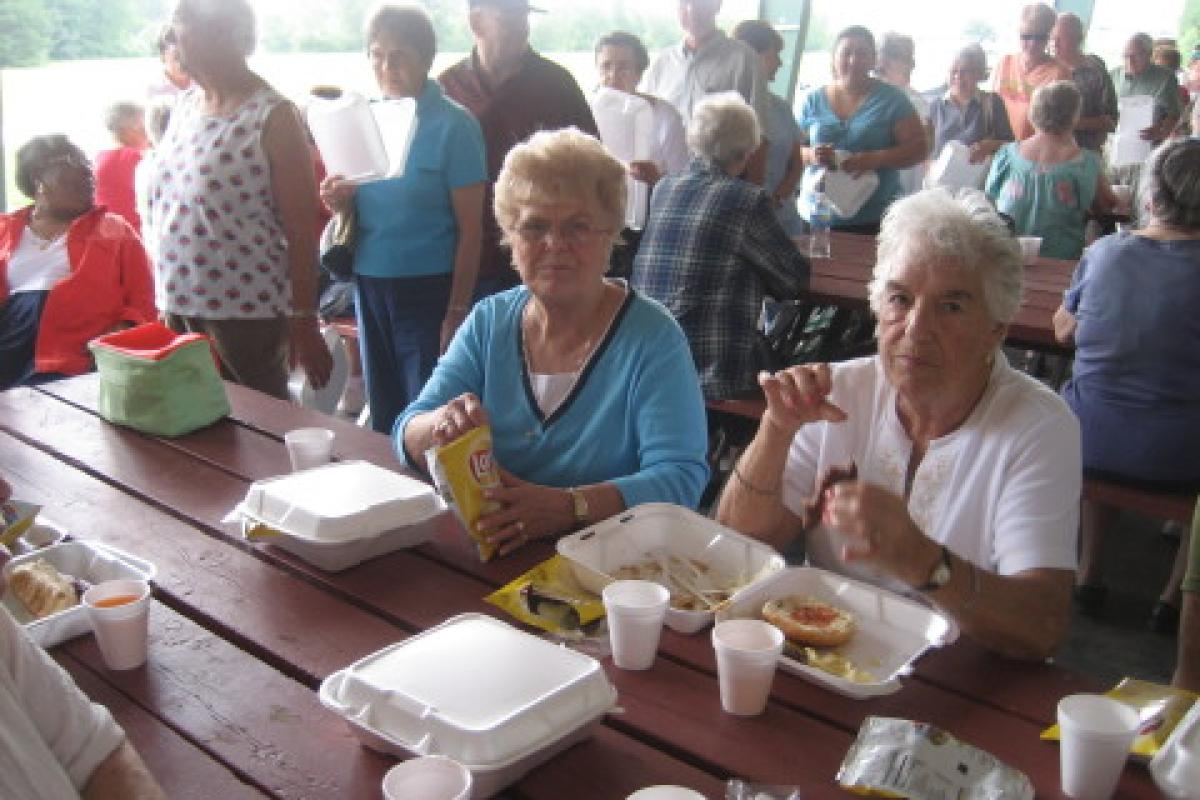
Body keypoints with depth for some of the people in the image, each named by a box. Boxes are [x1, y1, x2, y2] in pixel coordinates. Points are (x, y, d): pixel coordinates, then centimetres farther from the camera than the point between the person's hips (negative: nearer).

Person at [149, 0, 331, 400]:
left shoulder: (271, 116, -10)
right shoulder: (183, 107, 9)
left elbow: (301, 227, -12)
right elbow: (167, 208, 16)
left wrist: (305, 322, -13)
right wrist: (166, 298, 14)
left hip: (248, 312, -6)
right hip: (181, 307, 6)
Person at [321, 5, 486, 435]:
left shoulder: (453, 124, -9)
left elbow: (470, 228, -10)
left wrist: (457, 312, -12)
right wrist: (340, 199, -6)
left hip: (428, 289, -5)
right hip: (369, 284, 6)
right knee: (383, 414, 16)